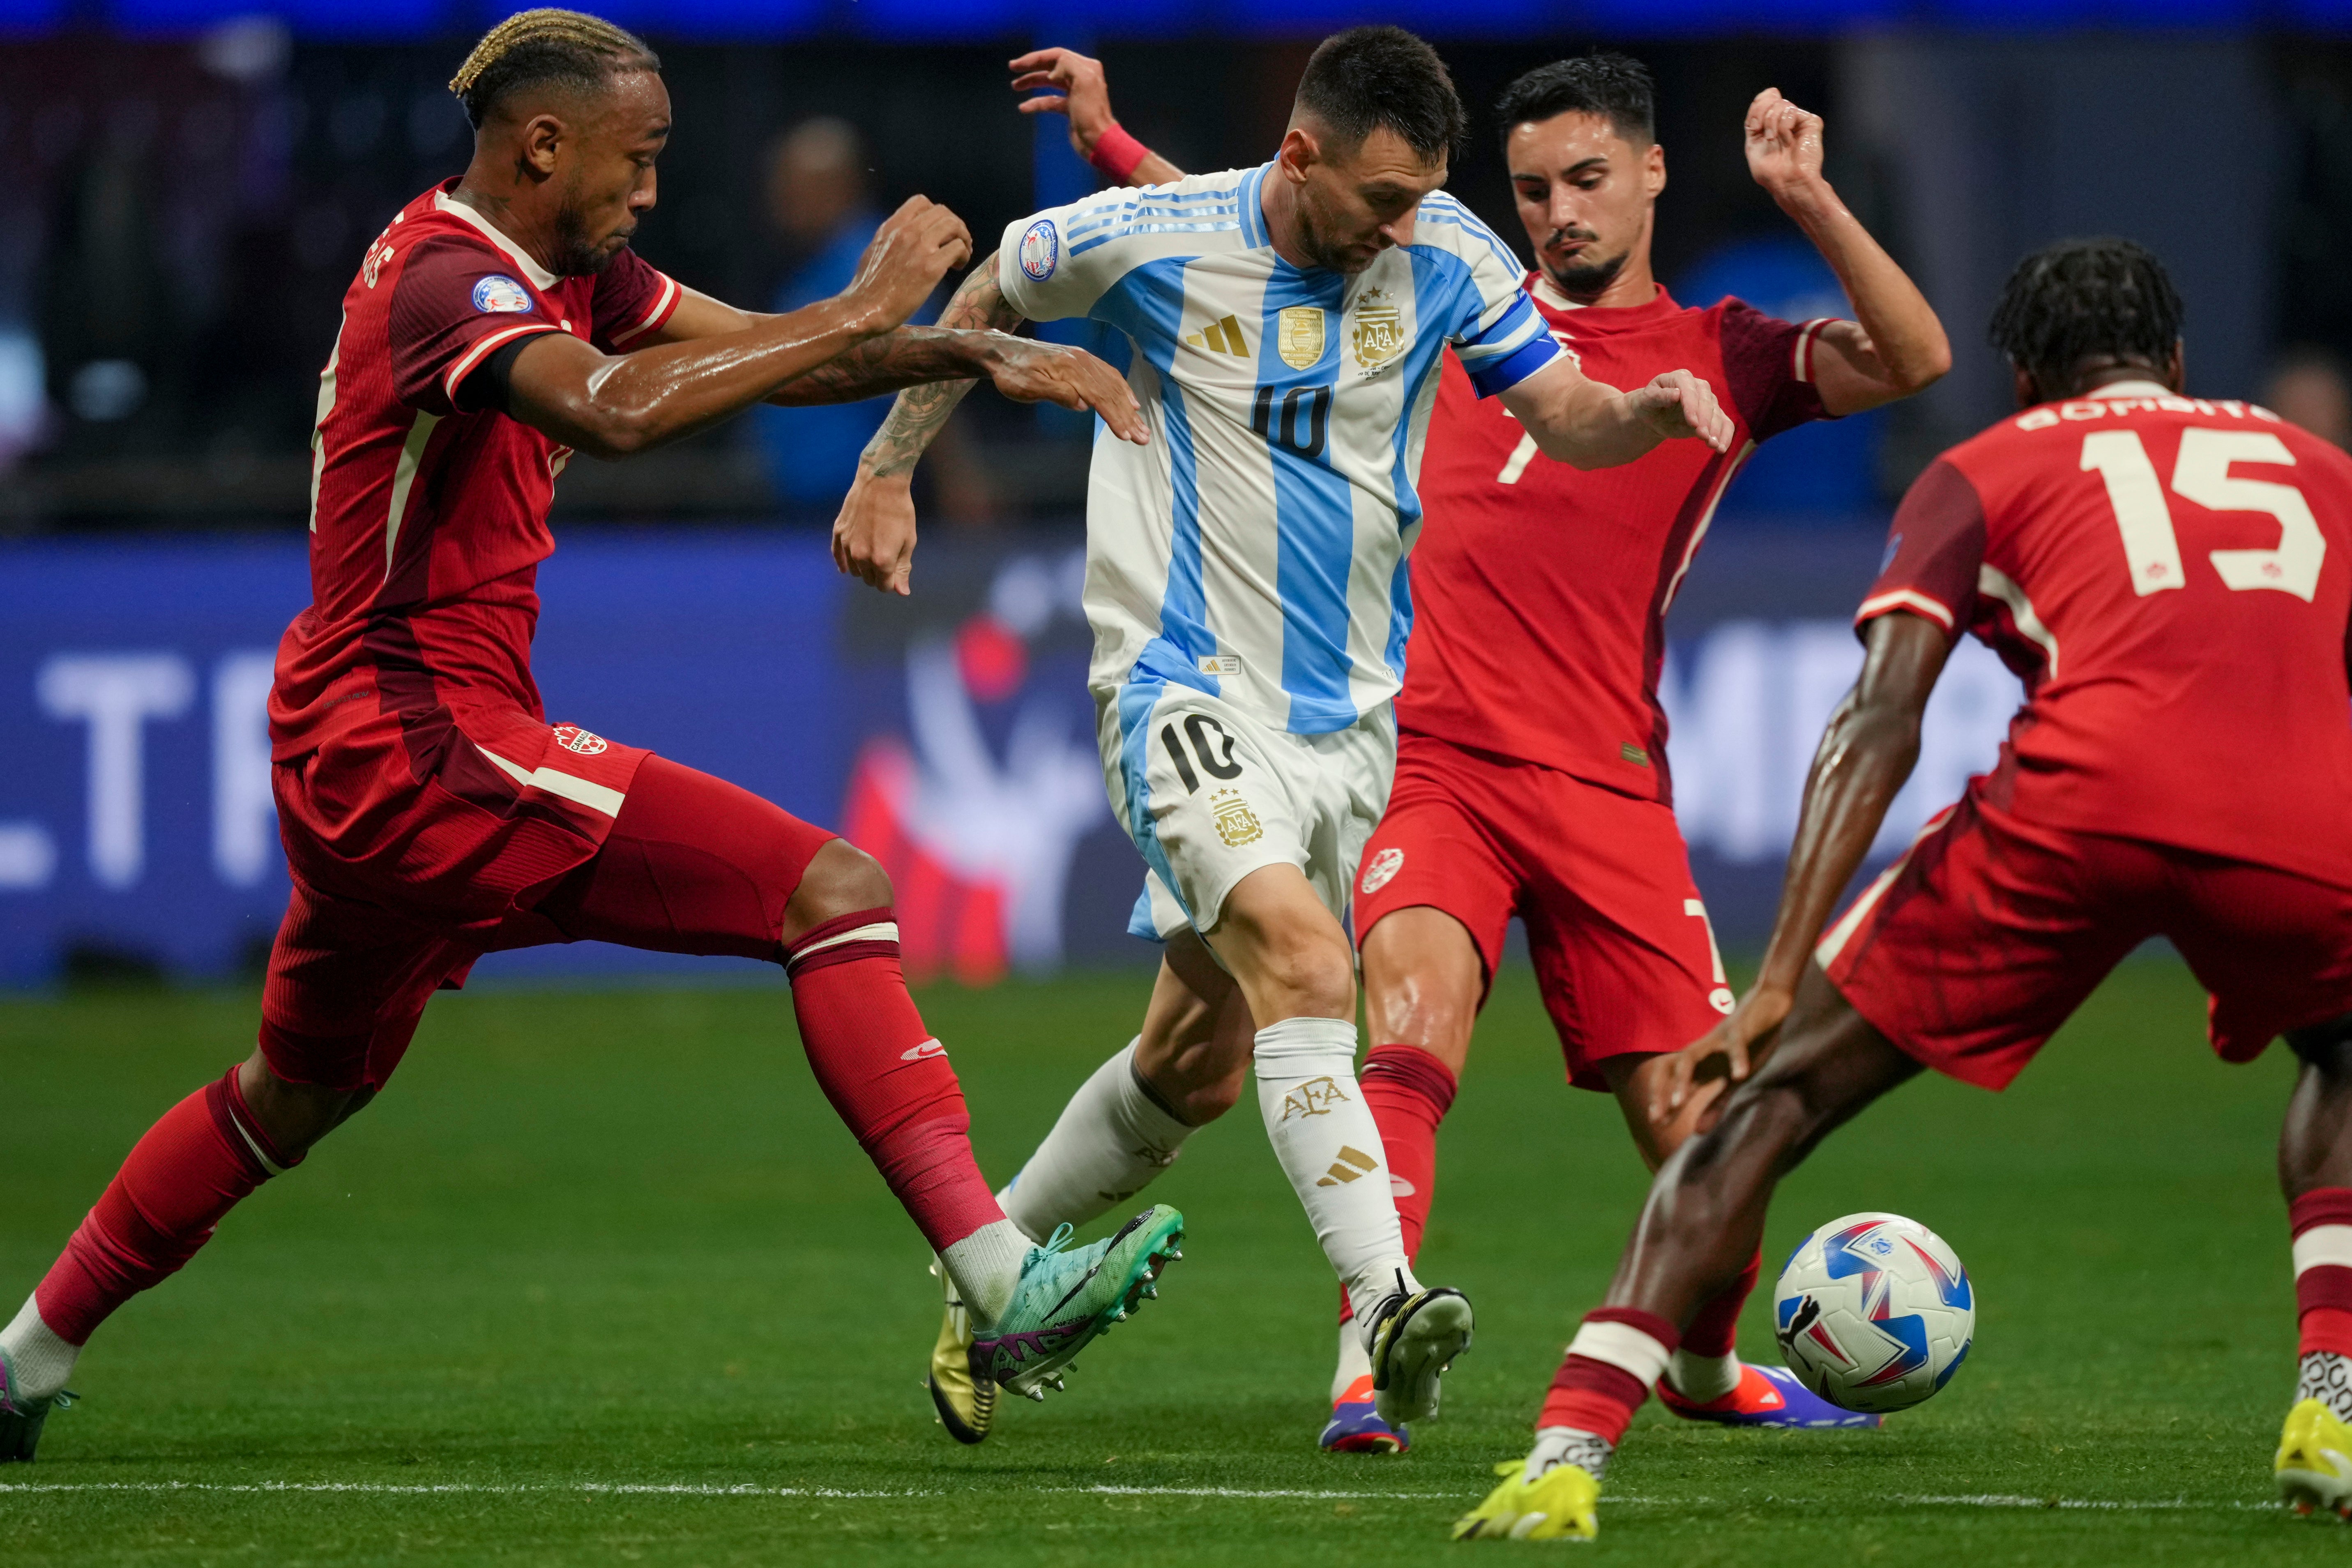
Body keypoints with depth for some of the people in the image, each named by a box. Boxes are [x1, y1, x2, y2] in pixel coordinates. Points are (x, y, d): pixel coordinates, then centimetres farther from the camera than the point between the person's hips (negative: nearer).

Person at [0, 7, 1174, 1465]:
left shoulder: (561, 273, 14)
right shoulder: (445, 279, -17)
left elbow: (763, 352, 18)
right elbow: (614, 408, -36)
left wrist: (978, 353, 3)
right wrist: (862, 311, -31)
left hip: (361, 764, 11)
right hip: (425, 741, -11)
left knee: (299, 1092, 27)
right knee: (837, 893, -16)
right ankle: (1002, 1288, -23)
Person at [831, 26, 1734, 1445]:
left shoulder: (1445, 254, -1)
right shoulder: (1152, 242, -11)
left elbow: (1565, 416, 2)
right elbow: (984, 304, 8)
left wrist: (1650, 410, -20)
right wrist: (889, 475, 13)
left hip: (1350, 713, 5)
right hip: (1185, 688, -5)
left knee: (1198, 1064, 12)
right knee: (1303, 957, -29)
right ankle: (1387, 1304, -39)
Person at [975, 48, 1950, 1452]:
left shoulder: (1721, 357, 10)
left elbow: (1913, 361, -4)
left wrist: (1810, 201, -15)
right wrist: (1106, 142, 17)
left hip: (1604, 783, 0)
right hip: (1428, 757, 0)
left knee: (1691, 1119, 1)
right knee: (1412, 1032, -25)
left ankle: (1708, 1364, 30)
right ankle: (1365, 1367, -32)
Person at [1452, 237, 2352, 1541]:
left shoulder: (1991, 468, 24)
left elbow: (1881, 720, 9)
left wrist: (1779, 983, 3)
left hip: (2082, 799, -2)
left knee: (1772, 1097, 10)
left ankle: (1566, 1455, -3)